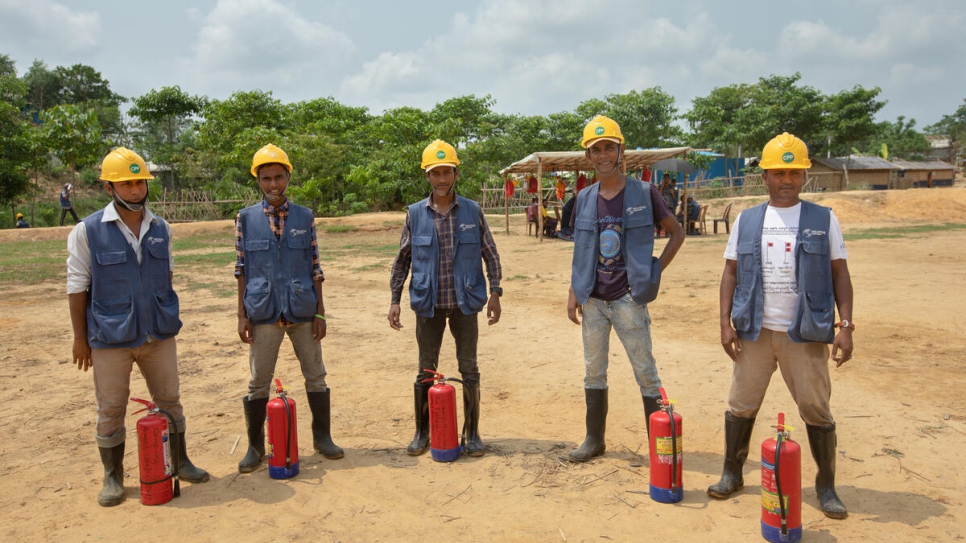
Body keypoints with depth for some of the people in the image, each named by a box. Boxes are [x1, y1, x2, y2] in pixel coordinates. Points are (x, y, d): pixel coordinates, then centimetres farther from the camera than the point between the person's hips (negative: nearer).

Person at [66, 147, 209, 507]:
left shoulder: (161, 229, 4)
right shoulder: (87, 231, -6)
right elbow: (77, 287, -4)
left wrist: (168, 321, 12)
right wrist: (80, 337, -4)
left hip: (159, 335, 3)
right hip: (110, 339, -3)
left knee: (169, 401, 12)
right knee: (110, 410, 8)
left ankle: (179, 461, 28)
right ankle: (112, 477, 24)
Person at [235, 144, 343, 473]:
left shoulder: (305, 217, 3)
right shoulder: (246, 218, 2)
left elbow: (315, 267, 4)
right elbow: (241, 270, 3)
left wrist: (320, 312, 0)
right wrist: (242, 315, -1)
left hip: (302, 311, 1)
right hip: (263, 313, -1)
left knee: (316, 376, 9)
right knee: (259, 382, 8)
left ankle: (322, 437, 25)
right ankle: (255, 446, 22)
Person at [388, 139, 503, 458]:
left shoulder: (472, 211, -1)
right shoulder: (415, 214, 1)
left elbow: (490, 254, 4)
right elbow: (402, 260, 6)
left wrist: (495, 293, -3)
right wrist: (395, 300, 2)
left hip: (465, 303, 0)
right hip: (428, 305, 1)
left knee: (469, 370, 6)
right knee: (426, 371, 9)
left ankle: (472, 433, 21)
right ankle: (422, 433, 24)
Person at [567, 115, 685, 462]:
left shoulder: (643, 193, -5)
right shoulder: (584, 199, 6)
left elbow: (677, 233, 2)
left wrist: (654, 272, -6)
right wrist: (573, 293, 6)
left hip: (628, 299, -4)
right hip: (592, 300, 5)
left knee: (646, 373, 1)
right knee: (593, 372, 13)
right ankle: (594, 440, 27)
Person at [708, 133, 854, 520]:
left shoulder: (823, 220, 4)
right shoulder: (746, 221, 7)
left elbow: (840, 274, 3)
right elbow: (731, 273, 7)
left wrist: (845, 325, -7)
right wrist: (725, 321, -2)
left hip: (805, 333, -1)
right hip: (753, 331, 2)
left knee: (817, 411, 5)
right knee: (741, 406, 8)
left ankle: (826, 487, 22)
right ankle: (732, 474, 24)